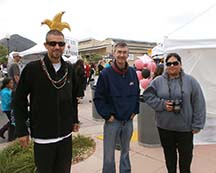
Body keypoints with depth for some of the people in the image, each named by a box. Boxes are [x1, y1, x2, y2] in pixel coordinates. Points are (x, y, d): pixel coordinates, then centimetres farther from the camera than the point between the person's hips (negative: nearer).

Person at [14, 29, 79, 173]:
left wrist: (75, 119, 13)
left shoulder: (69, 69, 1)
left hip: (65, 133, 4)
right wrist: (22, 130, -7)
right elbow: (19, 100, -7)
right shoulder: (32, 68, -11)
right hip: (42, 135, -3)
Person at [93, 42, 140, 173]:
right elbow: (98, 98, -9)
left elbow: (137, 94, 14)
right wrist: (107, 115, -12)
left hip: (128, 121, 4)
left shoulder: (133, 73, 3)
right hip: (112, 121, -4)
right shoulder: (106, 73, -11)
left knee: (126, 152, 20)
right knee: (109, 156, 7)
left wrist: (134, 111, 6)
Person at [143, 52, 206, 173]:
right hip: (165, 127, 1)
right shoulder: (158, 81, -2)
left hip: (185, 127, -1)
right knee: (169, 154, 19)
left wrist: (197, 125, -8)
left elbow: (199, 104, -6)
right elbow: (147, 95, -1)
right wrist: (162, 104, -15)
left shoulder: (190, 81, -6)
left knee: (186, 155, 13)